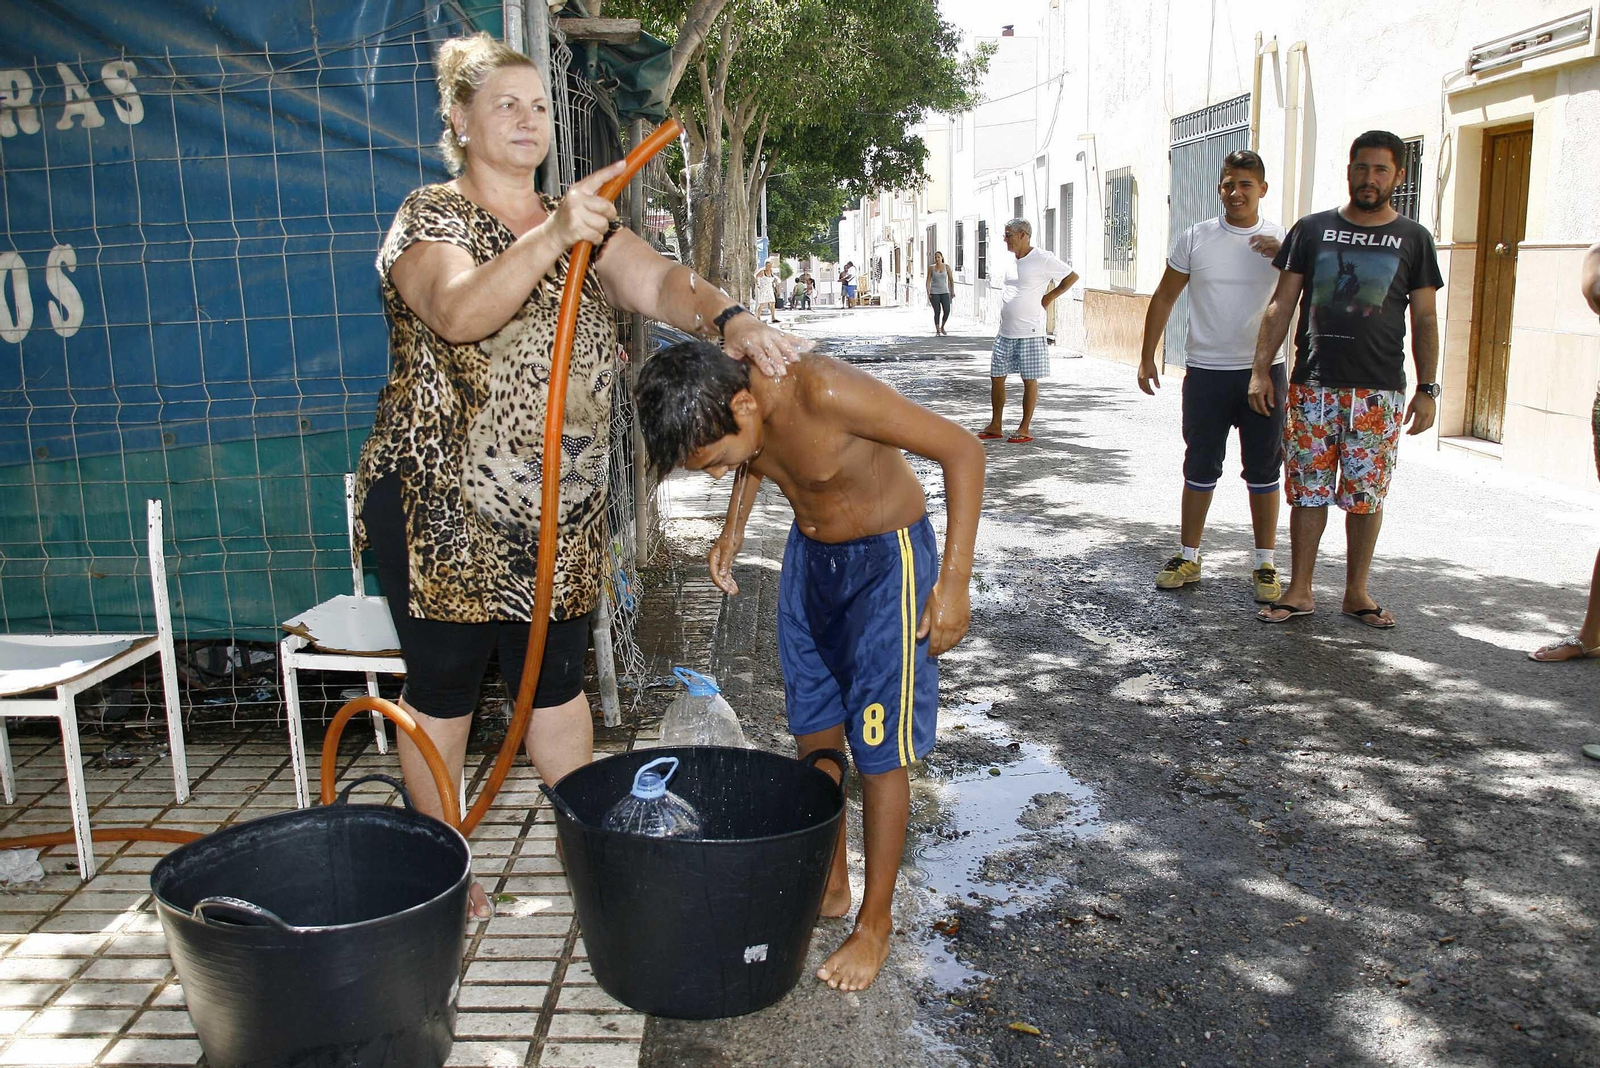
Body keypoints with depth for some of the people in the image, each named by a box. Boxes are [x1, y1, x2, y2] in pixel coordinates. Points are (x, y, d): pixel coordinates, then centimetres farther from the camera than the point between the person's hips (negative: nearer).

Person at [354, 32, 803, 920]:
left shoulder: (579, 222, 11)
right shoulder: (431, 217, -6)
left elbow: (656, 281, -6)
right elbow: (458, 313, -27)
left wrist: (727, 319, -26)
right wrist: (551, 237, -40)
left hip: (556, 511, 5)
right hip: (444, 506, -5)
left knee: (557, 680, 14)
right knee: (442, 688, 7)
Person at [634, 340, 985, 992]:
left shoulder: (825, 393, -35)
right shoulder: (734, 412, -14)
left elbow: (962, 452, -27)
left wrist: (954, 582, -25)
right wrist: (733, 528, 0)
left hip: (886, 560, -7)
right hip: (809, 554, 7)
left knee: (877, 751, -2)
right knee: (814, 736, 13)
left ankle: (875, 921, 16)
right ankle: (830, 886, 32)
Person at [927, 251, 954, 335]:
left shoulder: (947, 266, 1)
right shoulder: (931, 267, -1)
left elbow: (951, 279, 6)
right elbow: (928, 281, -2)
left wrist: (952, 291, 3)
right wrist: (928, 293, -10)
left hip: (944, 292, 1)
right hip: (934, 292, -1)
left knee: (947, 311, -12)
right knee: (937, 312, -7)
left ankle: (942, 327, 14)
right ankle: (937, 331, 8)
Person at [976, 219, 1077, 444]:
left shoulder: (1042, 259, -10)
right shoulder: (1012, 261, 13)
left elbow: (1072, 276, -5)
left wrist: (1049, 297, -5)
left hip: (1029, 332, -8)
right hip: (1005, 332, 8)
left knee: (1029, 380, 1)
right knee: (996, 376, 8)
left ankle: (1025, 429, 8)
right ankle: (995, 426, 18)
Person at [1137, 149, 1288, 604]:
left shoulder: (1284, 242, 2)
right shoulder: (1194, 239, 2)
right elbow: (1164, 298, 8)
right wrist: (1147, 357, 6)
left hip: (1264, 371, 0)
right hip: (1206, 373, 0)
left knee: (1264, 472, 5)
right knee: (1200, 469, 7)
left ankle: (1265, 565, 15)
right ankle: (1188, 557, 18)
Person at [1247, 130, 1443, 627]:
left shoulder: (1413, 238, 8)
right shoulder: (1312, 229, 8)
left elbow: (1425, 320, 9)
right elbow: (1281, 305, 7)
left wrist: (1427, 388, 2)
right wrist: (1261, 368, -2)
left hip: (1379, 392, 0)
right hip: (1312, 385, 0)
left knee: (1366, 496, 4)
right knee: (1308, 491, 2)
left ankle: (1356, 592, 17)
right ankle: (1299, 591, 12)